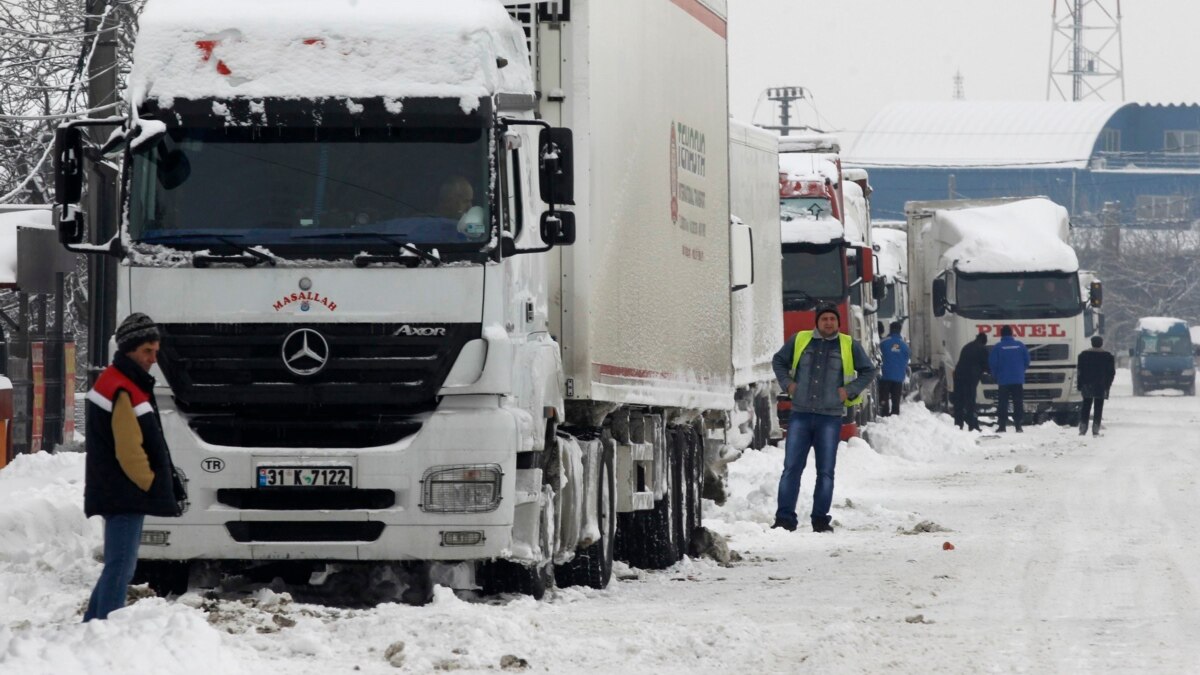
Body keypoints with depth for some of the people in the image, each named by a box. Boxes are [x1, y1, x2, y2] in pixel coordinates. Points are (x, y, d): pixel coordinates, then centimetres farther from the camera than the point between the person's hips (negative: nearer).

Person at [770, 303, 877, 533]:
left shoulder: (849, 346, 4)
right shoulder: (799, 341, 7)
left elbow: (868, 371, 13)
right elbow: (778, 361, 20)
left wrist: (850, 390, 1)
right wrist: (787, 383, 6)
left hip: (830, 417, -1)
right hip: (800, 415, 1)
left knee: (826, 471, 1)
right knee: (791, 468, -3)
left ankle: (820, 519, 9)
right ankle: (785, 518, -2)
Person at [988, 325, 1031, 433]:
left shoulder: (998, 347, -6)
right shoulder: (1020, 345, 1)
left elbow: (992, 363, -6)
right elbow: (1027, 361, 4)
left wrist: (995, 375, 10)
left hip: (1003, 380, -2)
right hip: (1018, 380, 2)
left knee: (1003, 404, 2)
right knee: (1018, 404, 6)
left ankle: (1002, 425, -2)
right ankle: (1018, 425, 1)